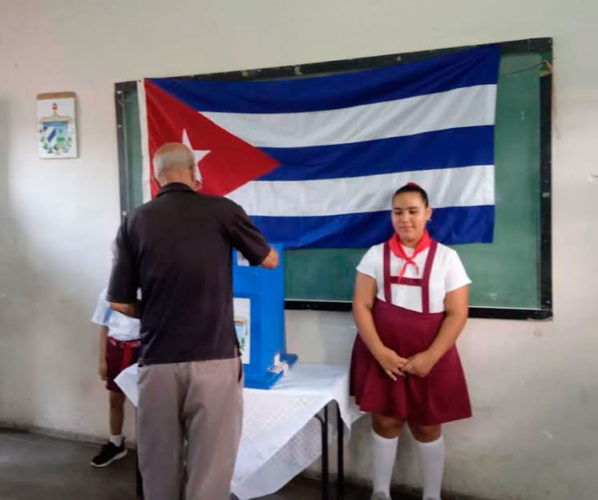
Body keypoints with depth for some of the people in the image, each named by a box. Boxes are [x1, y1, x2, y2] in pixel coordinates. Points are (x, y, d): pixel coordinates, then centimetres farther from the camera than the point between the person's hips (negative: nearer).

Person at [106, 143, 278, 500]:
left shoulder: (135, 221, 3)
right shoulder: (222, 210, -1)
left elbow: (120, 302, 4)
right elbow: (270, 261, 13)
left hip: (157, 361, 3)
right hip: (215, 359, -2)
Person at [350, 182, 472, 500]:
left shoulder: (446, 257, -2)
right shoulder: (375, 255, 1)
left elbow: (457, 313, -6)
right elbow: (361, 306, -4)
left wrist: (430, 356, -14)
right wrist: (379, 351, -14)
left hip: (429, 358, -1)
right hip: (382, 354, 1)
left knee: (427, 426, 9)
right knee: (385, 421, 7)